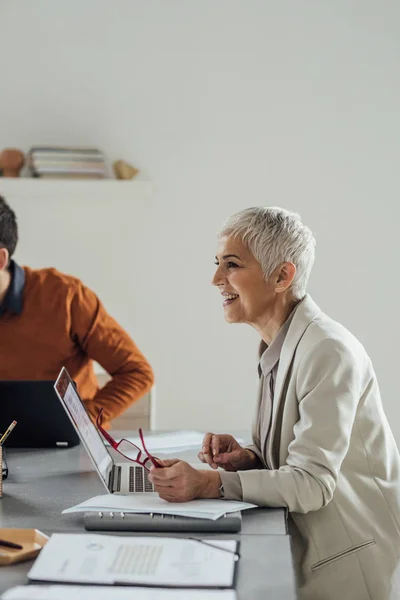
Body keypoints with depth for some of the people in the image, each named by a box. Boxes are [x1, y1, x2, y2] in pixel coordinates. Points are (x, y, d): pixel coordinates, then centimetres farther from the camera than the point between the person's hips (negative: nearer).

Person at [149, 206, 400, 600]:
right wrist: (247, 459, -5)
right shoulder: (278, 347, 8)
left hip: (352, 564, -8)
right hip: (309, 553, 8)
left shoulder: (328, 351, -20)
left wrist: (209, 484, -32)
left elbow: (313, 482, -24)